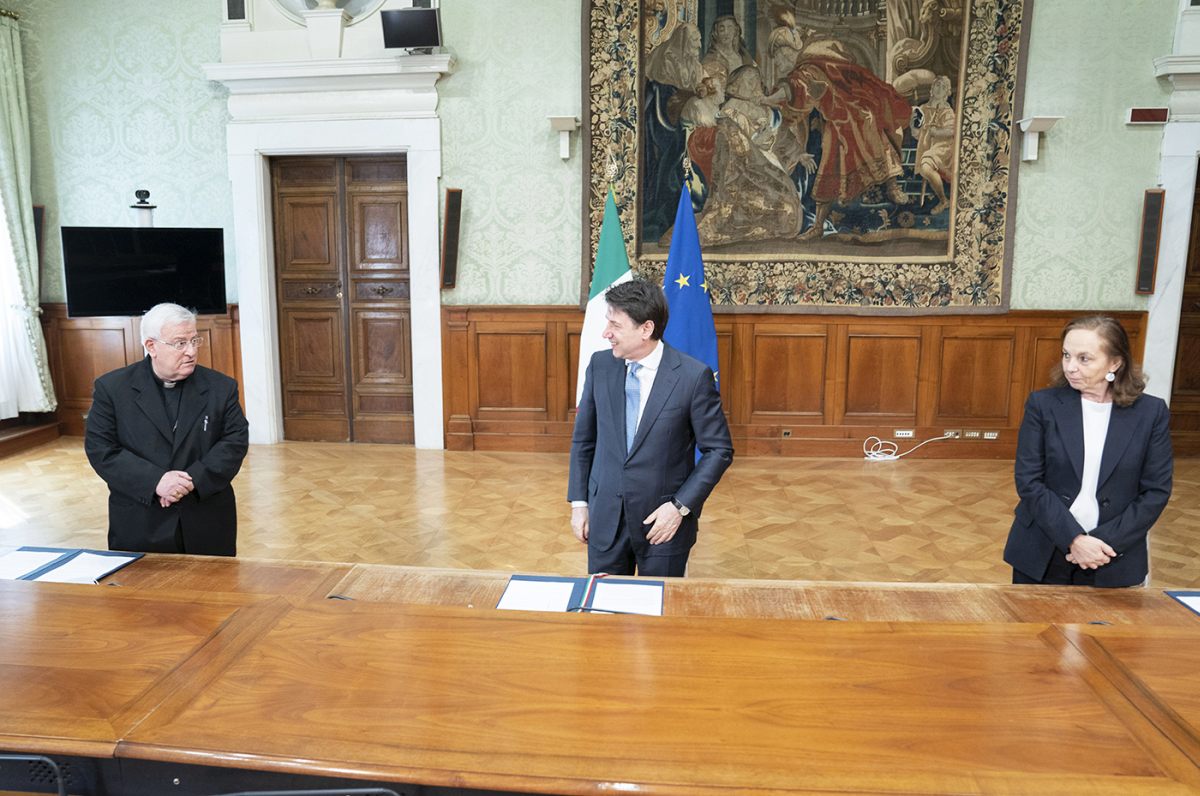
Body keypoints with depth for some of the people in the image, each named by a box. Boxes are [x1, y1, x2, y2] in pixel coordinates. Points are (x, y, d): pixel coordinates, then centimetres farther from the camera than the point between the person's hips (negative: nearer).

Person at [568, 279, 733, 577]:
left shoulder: (693, 376, -14)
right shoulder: (600, 365, -2)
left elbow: (719, 450, -8)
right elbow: (583, 438, 7)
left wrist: (681, 506, -13)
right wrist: (579, 502, 4)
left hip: (664, 519, -3)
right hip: (605, 517, 3)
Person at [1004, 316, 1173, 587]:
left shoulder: (1151, 412, -2)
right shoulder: (1042, 404, -5)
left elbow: (1156, 490, -2)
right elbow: (1028, 480, -8)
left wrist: (1106, 541, -12)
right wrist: (1074, 539, -16)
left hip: (1112, 559, 0)